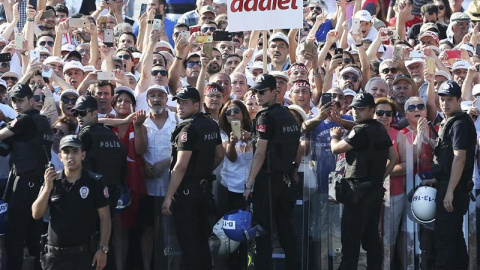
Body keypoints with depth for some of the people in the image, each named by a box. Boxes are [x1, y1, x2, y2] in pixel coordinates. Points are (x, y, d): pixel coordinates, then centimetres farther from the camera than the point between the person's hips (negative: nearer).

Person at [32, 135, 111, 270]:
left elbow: (104, 218, -2)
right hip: (54, 254, 2)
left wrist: (103, 249, -9)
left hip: (84, 254, -2)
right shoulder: (52, 181, 4)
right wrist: (48, 188, -12)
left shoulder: (95, 182, -3)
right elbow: (36, 214, 0)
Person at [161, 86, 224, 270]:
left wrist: (168, 197, -21)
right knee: (201, 240, 16)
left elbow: (180, 166, -21)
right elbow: (220, 154, 20)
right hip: (205, 188, 9)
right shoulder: (211, 125, 8)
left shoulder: (189, 128, -17)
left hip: (187, 192, -9)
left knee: (188, 243, -4)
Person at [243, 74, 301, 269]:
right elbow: (294, 150, 17)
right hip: (287, 179, 8)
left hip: (268, 178, -8)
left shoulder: (266, 116, -12)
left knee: (263, 230, -5)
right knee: (286, 228, 11)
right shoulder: (289, 116, 13)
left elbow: (260, 153, -16)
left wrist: (249, 184, -15)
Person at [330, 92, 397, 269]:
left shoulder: (361, 131, -15)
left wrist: (334, 136, 11)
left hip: (359, 190, -9)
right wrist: (381, 177, 14)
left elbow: (335, 149, -9)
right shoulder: (381, 130, 12)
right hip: (376, 189, 9)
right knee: (371, 236, 12)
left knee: (351, 238, -6)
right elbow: (394, 158, 16)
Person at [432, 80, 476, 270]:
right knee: (454, 237, 15)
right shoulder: (448, 122, 17)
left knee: (444, 239, -10)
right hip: (446, 185, 10)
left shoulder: (460, 123, -13)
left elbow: (459, 158, -21)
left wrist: (450, 192, -23)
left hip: (453, 187, -10)